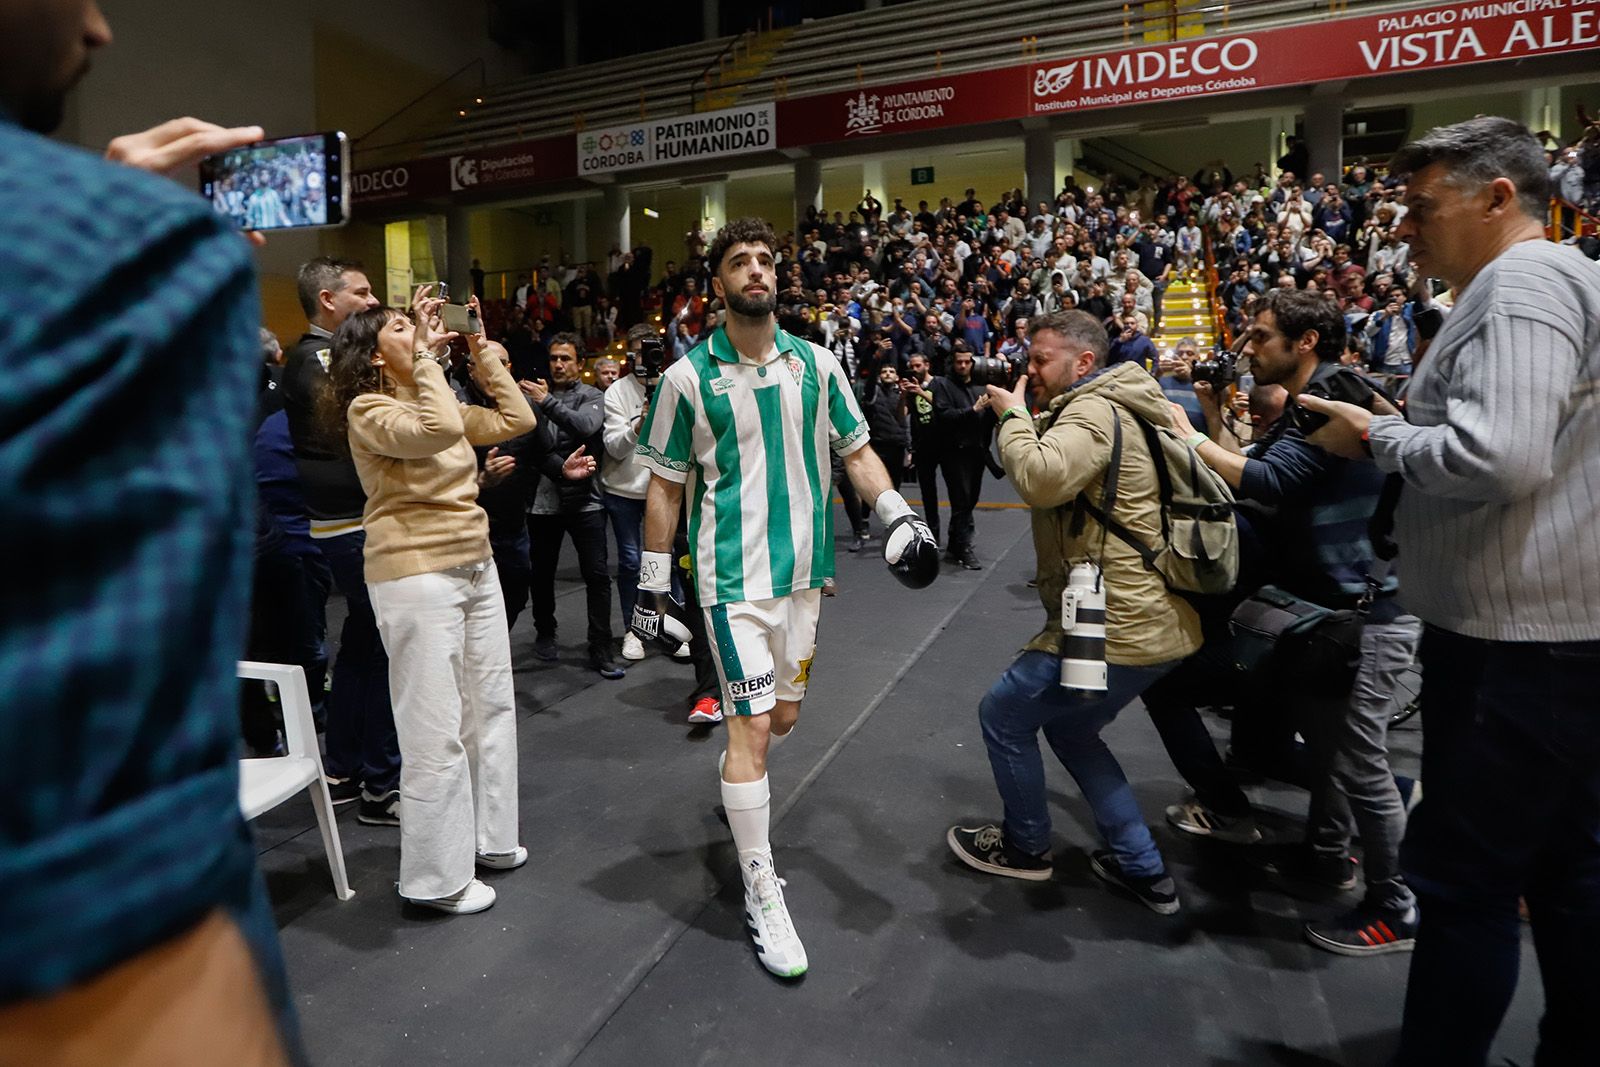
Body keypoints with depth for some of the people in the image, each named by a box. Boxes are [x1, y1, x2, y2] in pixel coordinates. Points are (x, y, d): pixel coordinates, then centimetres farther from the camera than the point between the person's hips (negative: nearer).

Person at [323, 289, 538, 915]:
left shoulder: (436, 397, 15)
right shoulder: (368, 410, -11)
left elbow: (516, 419, 10)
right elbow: (439, 430, -30)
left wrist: (480, 347, 8)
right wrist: (426, 356, -18)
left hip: (475, 567, 9)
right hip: (415, 576, -9)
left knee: (491, 707, 15)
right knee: (436, 731, -2)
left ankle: (487, 838, 31)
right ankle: (437, 877, 13)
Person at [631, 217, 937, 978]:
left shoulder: (817, 364, 4)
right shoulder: (688, 377, -5)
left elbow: (856, 451, 10)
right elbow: (664, 487, 0)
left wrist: (898, 514, -7)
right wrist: (651, 587, -1)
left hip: (803, 570, 5)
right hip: (733, 575, -4)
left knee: (782, 718, 17)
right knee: (752, 725, -5)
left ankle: (734, 784, 50)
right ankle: (761, 894, 11)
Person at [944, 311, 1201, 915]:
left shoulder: (1094, 409, -14)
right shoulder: (1104, 408, 19)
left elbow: (1041, 479, -31)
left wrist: (1013, 417, -16)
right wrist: (1023, 421, 7)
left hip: (1117, 628, -11)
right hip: (1154, 620, 11)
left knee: (1002, 717, 6)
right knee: (1069, 729, 24)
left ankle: (1025, 846, 27)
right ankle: (1142, 869, 28)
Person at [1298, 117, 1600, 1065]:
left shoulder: (1524, 280, -14)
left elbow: (1498, 456, -28)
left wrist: (1376, 436, -13)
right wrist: (1403, 431, 11)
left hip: (1522, 642, -11)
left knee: (1463, 877, 0)